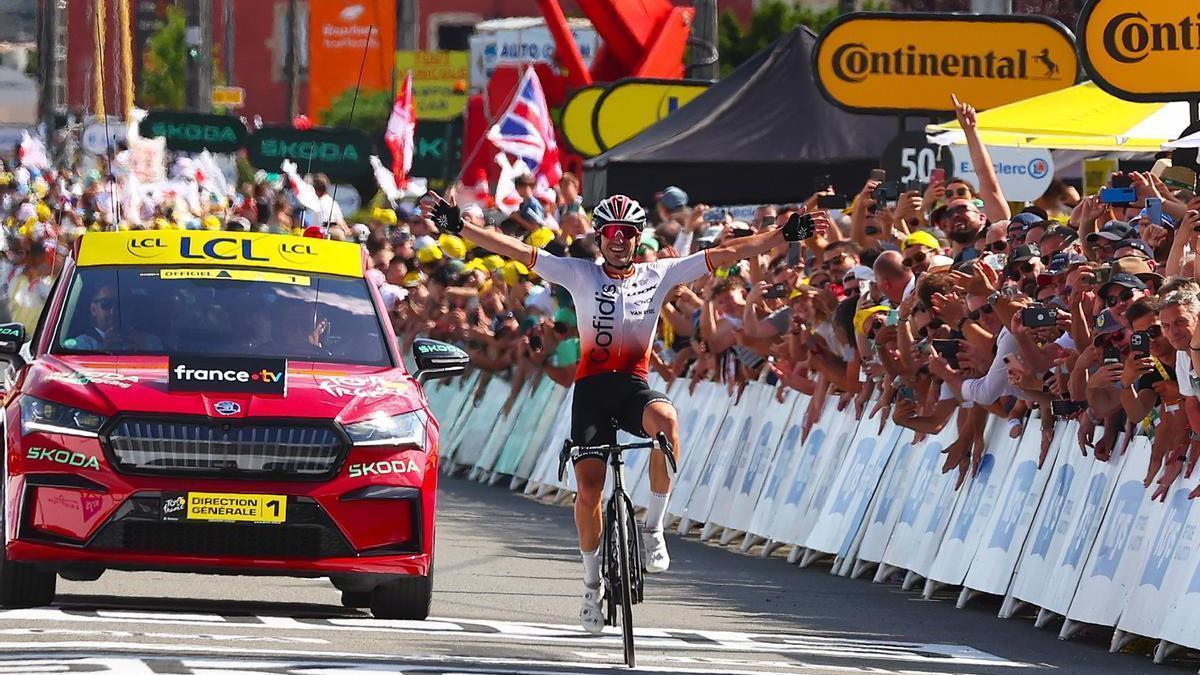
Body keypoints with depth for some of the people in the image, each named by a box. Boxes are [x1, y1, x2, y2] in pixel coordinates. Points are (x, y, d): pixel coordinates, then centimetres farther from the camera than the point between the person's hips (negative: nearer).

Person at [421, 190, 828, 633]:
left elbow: (728, 254, 3)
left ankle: (653, 528, -20)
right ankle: (592, 583, 13)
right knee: (589, 488, -9)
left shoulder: (659, 275, 6)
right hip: (591, 385, 0)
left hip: (634, 384, 0)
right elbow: (515, 250, -3)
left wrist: (788, 235, -3)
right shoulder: (580, 275, 3)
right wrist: (457, 225, -11)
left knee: (665, 420, -36)